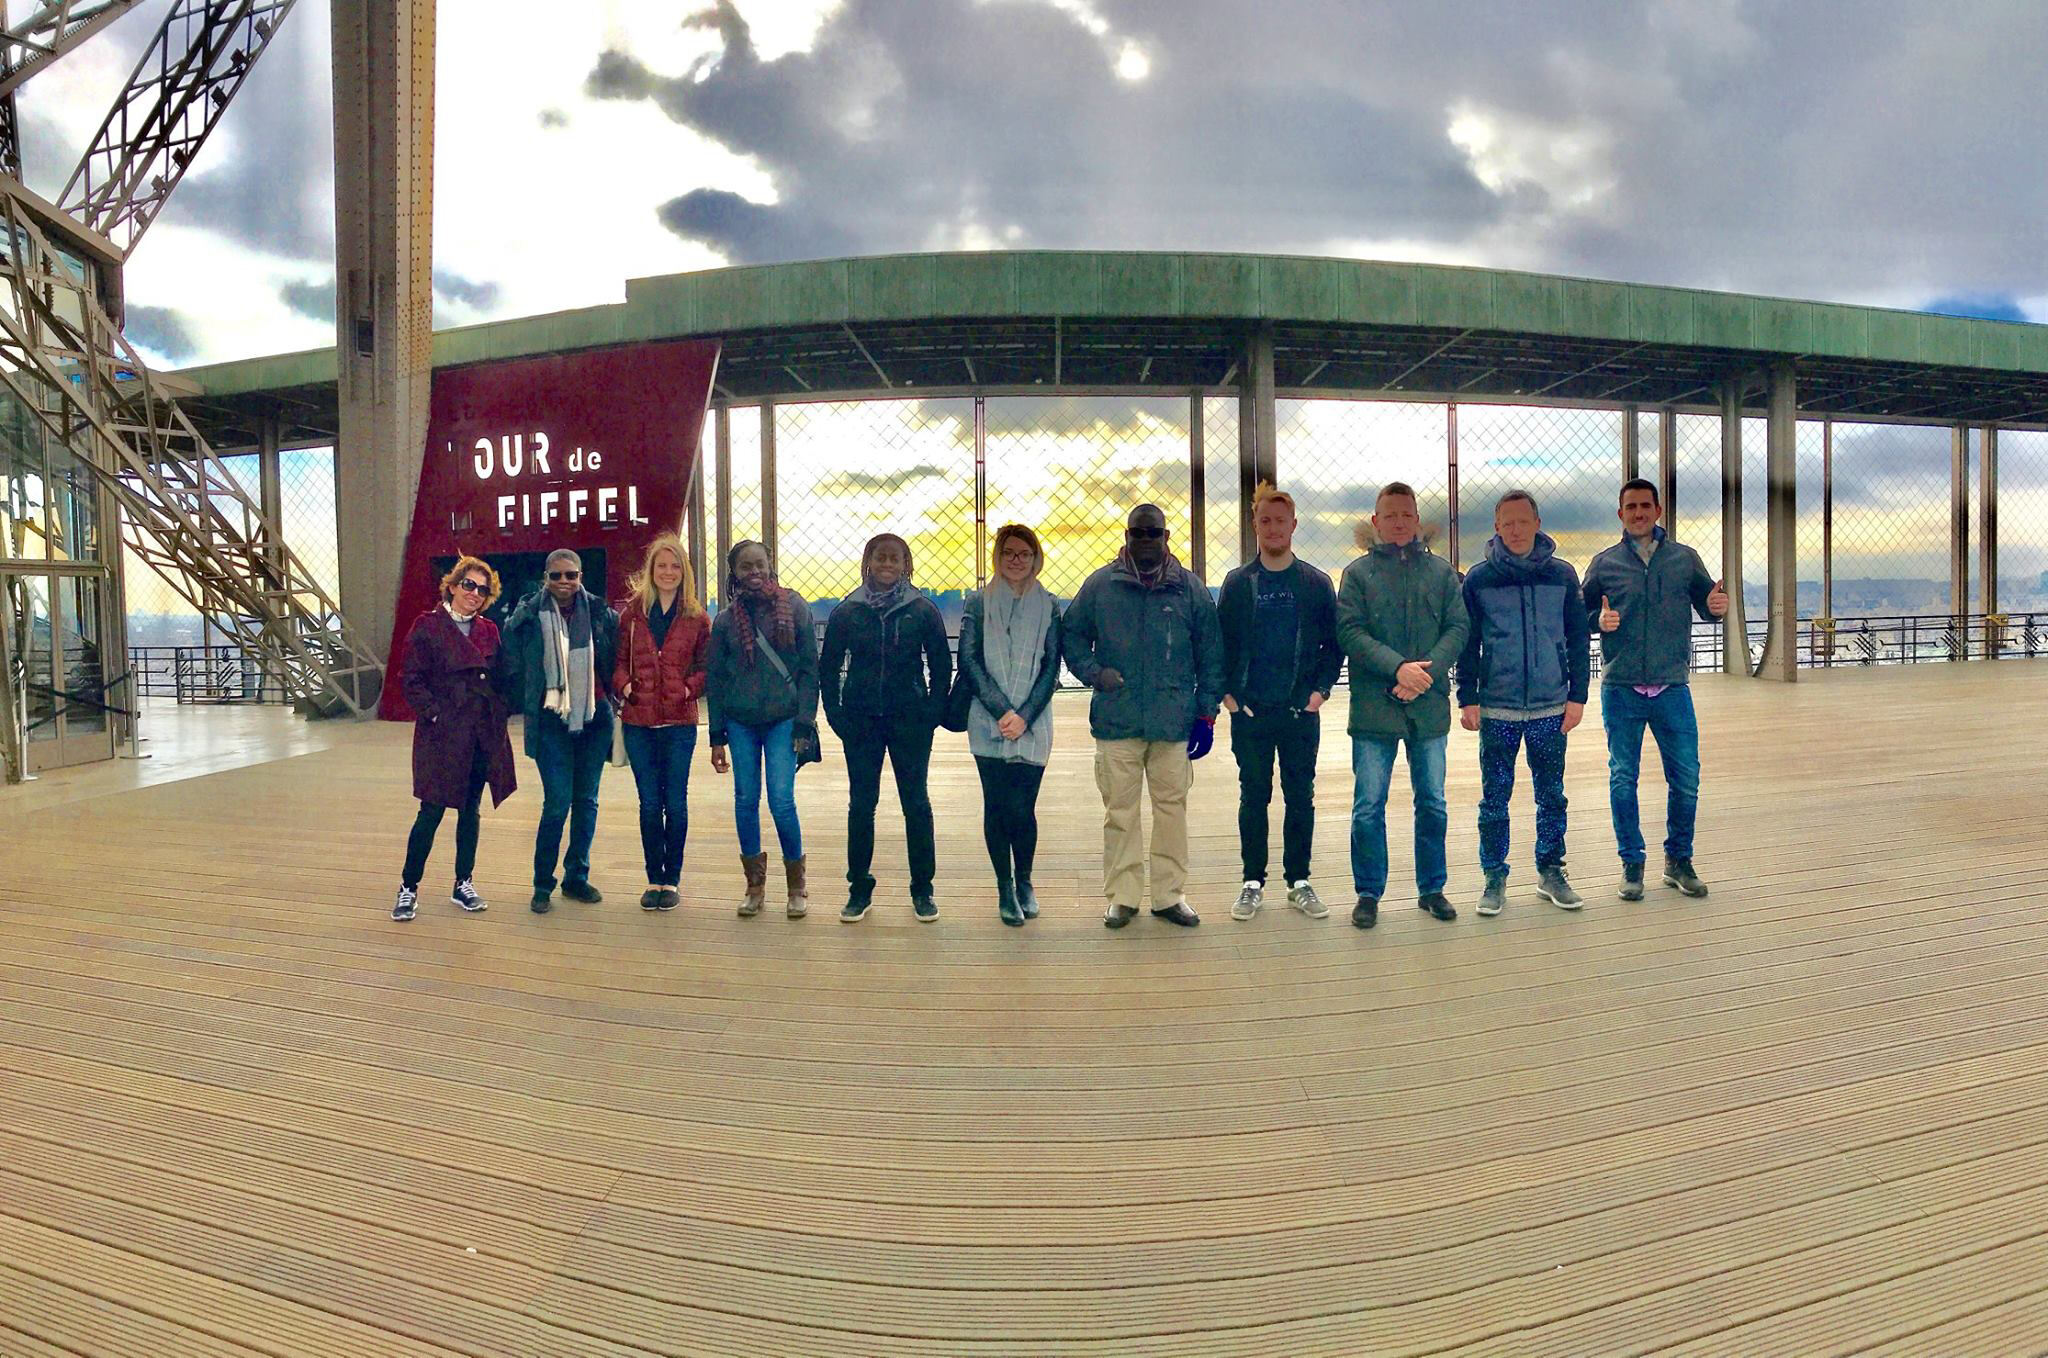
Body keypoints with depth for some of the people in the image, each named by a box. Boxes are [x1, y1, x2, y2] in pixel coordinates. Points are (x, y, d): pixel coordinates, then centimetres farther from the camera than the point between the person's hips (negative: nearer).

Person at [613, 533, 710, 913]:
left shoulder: (696, 618, 3)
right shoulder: (632, 614, 6)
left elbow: (706, 666, 6)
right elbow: (619, 660, 10)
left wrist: (691, 687, -12)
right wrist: (624, 683, -10)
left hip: (679, 723, -1)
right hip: (639, 722, 1)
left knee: (675, 803, 3)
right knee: (649, 804, 7)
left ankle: (672, 880, 15)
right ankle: (654, 879, 18)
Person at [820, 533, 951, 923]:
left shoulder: (922, 610, -1)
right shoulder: (847, 611, 2)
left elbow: (941, 665, 3)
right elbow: (829, 667, 8)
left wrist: (932, 711, -5)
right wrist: (836, 713, -1)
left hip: (910, 720, -1)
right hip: (861, 721, 1)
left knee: (916, 803, 4)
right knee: (861, 804, 6)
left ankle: (922, 890, 15)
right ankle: (859, 888, 17)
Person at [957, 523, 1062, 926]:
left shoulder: (1048, 606, 7)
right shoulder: (978, 603, 6)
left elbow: (1051, 667, 3)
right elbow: (969, 661, -1)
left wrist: (1024, 716, -8)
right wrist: (1001, 711, -10)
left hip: (1032, 726, 0)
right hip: (988, 725, 0)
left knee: (1022, 807, -3)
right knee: (996, 806, 2)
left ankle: (1024, 883, 20)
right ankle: (1005, 888, 16)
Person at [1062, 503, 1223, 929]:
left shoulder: (1190, 588, 6)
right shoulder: (1100, 585, 5)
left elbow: (1210, 656, 8)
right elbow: (1071, 637, 11)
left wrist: (1206, 713, 4)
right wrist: (1094, 673, -6)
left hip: (1174, 722, 1)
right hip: (1116, 720, 0)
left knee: (1172, 807, 6)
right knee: (1120, 811, 4)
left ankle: (1170, 894, 18)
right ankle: (1122, 895, 15)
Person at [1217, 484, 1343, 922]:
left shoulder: (1316, 583, 3)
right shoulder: (1237, 583, 4)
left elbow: (1335, 643, 6)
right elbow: (1219, 643, 7)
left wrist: (1321, 689, -4)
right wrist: (1227, 692, -2)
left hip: (1301, 712, 0)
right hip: (1249, 713, 0)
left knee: (1301, 798, 7)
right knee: (1253, 798, 7)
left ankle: (1299, 882, 18)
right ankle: (1253, 882, 17)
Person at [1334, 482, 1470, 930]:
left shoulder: (1441, 571, 8)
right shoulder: (1358, 572, 2)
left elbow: (1458, 627, 2)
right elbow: (1350, 632, -8)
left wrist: (1427, 672, -14)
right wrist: (1399, 667, -19)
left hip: (1429, 706, 2)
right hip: (1374, 707, -2)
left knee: (1432, 804, 12)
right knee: (1368, 807, 1)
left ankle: (1432, 888, 26)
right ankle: (1368, 894, 14)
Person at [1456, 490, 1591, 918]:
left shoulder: (1562, 575, 4)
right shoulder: (1478, 579, 0)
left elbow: (1578, 639, 8)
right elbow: (1467, 643, 3)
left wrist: (1577, 695, 2)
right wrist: (1467, 699, -3)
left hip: (1551, 707, 1)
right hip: (1496, 709, -1)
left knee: (1551, 795, 10)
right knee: (1494, 798, 4)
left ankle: (1551, 871, 24)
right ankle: (1494, 877, 15)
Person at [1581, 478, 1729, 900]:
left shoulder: (1685, 558, 8)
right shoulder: (1604, 563, 6)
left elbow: (1707, 604, 11)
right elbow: (1580, 615, 7)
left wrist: (1717, 606, -12)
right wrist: (1600, 620, -15)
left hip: (1673, 688, 1)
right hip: (1621, 690, -1)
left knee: (1686, 779, 4)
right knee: (1623, 779, 4)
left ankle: (1678, 860, 20)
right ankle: (1632, 863, 16)